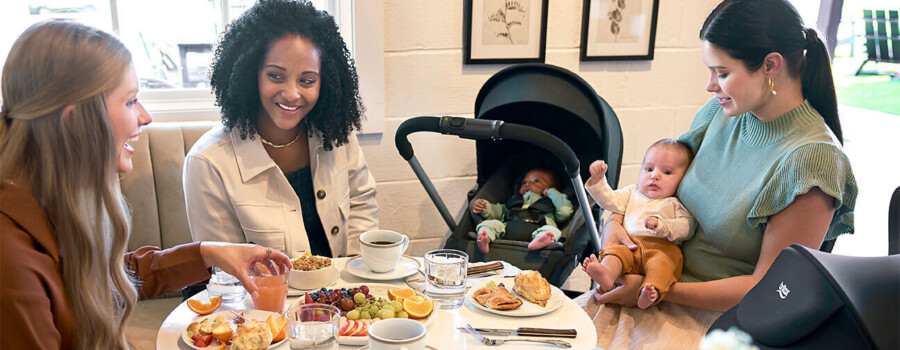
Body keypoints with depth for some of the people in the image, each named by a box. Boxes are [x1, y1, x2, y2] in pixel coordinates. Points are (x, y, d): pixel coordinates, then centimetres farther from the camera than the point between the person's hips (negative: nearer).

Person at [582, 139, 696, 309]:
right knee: (616, 251, -30)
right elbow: (610, 200, 22)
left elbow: (687, 228, 2)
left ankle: (650, 294, -60)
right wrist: (598, 179, 8)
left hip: (662, 247, -2)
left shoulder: (677, 203, 18)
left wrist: (660, 224, -14)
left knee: (662, 261, -36)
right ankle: (606, 274, -60)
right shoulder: (633, 193, 31)